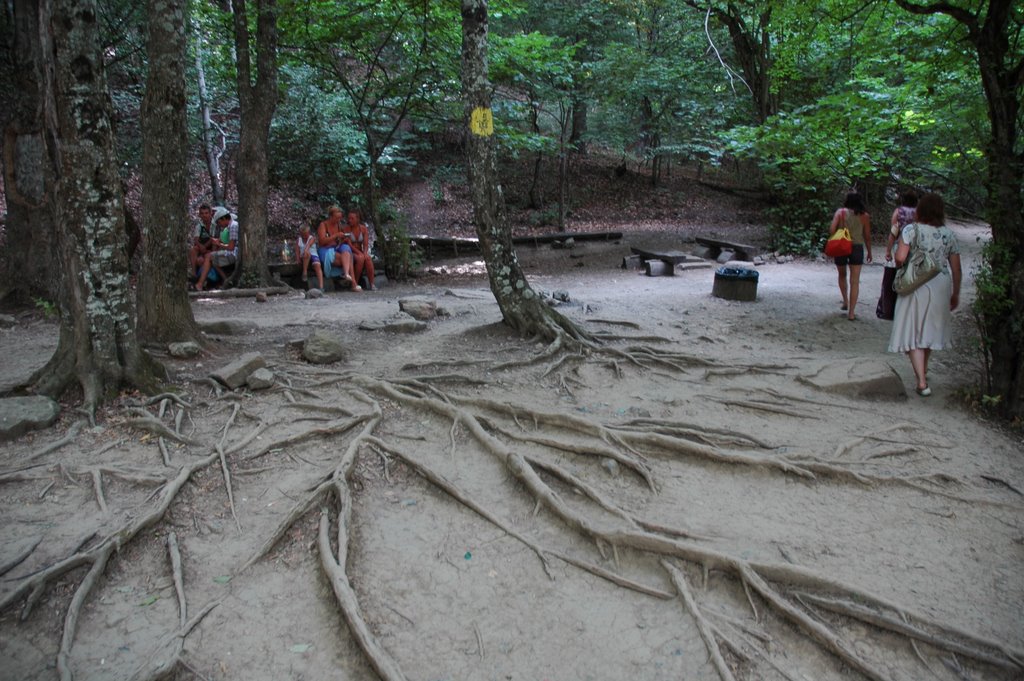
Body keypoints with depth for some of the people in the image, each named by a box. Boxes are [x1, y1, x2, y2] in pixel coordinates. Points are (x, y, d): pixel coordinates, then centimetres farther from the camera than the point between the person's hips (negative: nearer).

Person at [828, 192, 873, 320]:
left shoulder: (840, 212, -2)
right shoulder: (865, 216, 1)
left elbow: (831, 230, -13)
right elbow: (867, 236, 3)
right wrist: (869, 252, 14)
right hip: (857, 248, 0)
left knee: (842, 275, 25)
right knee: (855, 281, 1)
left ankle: (845, 302, 26)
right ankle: (851, 312, -2)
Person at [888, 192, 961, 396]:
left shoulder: (911, 230, -9)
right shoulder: (949, 234, 2)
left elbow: (900, 258, -20)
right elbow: (956, 269, 6)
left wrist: (902, 269, 4)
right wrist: (955, 294, 17)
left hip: (916, 287, -4)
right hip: (940, 287, 4)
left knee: (913, 333, 1)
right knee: (929, 329, 21)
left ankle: (922, 382, -8)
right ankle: (923, 370, 39)